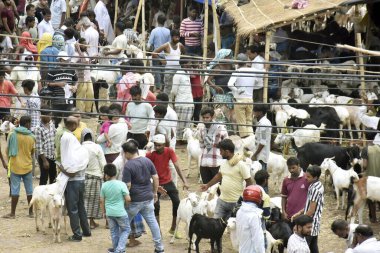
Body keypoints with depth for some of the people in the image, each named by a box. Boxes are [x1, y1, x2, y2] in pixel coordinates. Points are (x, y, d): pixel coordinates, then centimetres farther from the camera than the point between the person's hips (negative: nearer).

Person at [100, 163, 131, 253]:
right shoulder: (121, 184, -15)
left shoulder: (104, 186, -5)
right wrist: (125, 203, 10)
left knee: (114, 231, 18)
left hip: (109, 212, 3)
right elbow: (128, 199, -14)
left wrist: (103, 212, 17)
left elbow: (102, 201, 3)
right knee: (126, 230, 11)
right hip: (120, 212, -3)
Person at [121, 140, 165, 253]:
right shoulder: (147, 161, 2)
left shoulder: (128, 166, -16)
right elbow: (156, 178, 6)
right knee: (152, 221, 12)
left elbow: (127, 186, -17)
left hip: (134, 200, -5)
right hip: (148, 198, 5)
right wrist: (154, 192, 16)